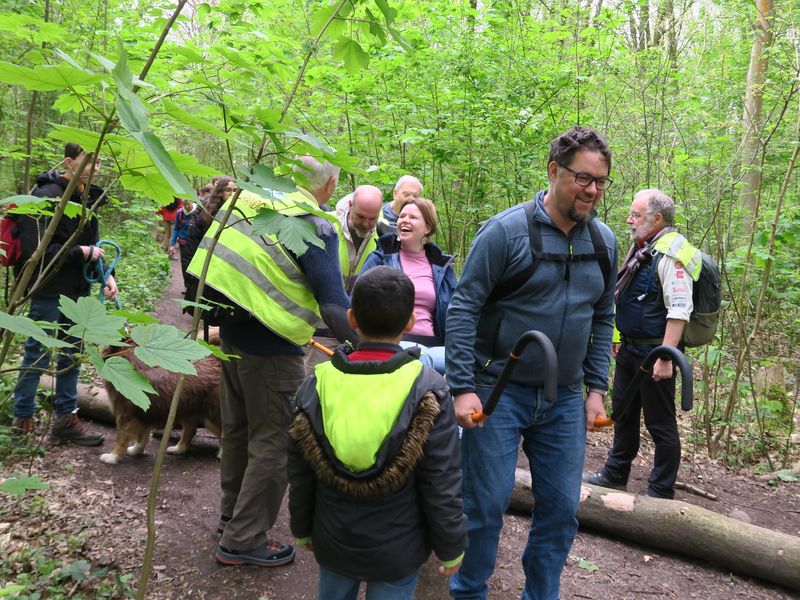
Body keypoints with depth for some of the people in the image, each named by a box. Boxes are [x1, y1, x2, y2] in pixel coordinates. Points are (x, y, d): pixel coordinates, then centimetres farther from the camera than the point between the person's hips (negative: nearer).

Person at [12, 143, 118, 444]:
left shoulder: (87, 198, 8)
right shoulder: (47, 196, -17)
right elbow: (36, 250, -22)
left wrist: (106, 275, 1)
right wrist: (81, 252, -16)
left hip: (78, 289, 8)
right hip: (49, 291, -8)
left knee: (72, 354, 13)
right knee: (37, 355, 4)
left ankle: (66, 418, 24)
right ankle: (23, 419, 19)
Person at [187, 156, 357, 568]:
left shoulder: (251, 202, 3)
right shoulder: (315, 226, -18)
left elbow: (210, 261, 12)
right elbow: (333, 301, -25)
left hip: (231, 331, 8)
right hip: (271, 348, -8)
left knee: (237, 427, 23)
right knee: (273, 443, 6)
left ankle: (233, 511, 43)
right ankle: (243, 540, 17)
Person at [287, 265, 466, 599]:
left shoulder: (316, 386, -12)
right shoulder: (428, 393, -20)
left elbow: (300, 477, -1)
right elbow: (442, 486, -15)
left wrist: (302, 529, 15)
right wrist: (451, 548, 0)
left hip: (332, 544, 3)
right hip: (397, 551, -2)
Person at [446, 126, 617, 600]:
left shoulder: (605, 242, 6)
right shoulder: (506, 231, -13)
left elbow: (603, 318, 14)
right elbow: (463, 308, -12)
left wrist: (596, 388, 9)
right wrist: (463, 387, -17)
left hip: (565, 400, 5)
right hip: (499, 391, -5)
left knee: (561, 508, 11)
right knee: (486, 504, 3)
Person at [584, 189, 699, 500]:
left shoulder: (670, 255, -20)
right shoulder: (641, 249, 11)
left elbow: (679, 311, -26)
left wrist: (665, 358, -29)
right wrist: (619, 337, 21)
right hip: (630, 349, 10)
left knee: (660, 424, 3)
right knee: (623, 412, 21)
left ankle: (661, 492, 16)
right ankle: (615, 474, 36)